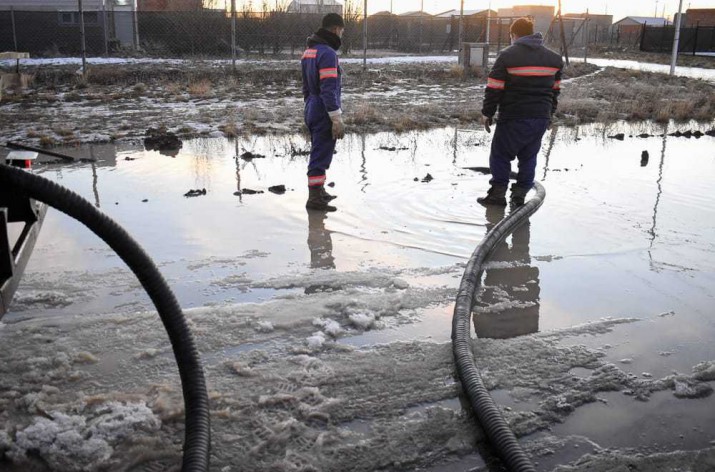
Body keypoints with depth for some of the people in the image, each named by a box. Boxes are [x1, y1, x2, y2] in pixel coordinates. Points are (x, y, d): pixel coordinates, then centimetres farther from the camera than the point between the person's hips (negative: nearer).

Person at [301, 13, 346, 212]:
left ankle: (319, 191, 29)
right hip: (324, 113, -9)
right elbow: (328, 90, -23)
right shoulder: (327, 53, -18)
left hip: (312, 111, 9)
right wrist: (337, 119, -22)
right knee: (321, 155, -4)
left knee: (318, 152, 19)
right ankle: (315, 198, -1)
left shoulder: (309, 51, 11)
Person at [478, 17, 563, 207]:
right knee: (528, 156, 15)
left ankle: (498, 194, 6)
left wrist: (487, 113, 2)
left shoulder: (507, 56, -6)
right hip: (541, 118, 5)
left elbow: (494, 89, -8)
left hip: (513, 119, -5)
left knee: (500, 155, 7)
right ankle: (520, 194, 14)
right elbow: (555, 90, 18)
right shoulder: (553, 58, 12)